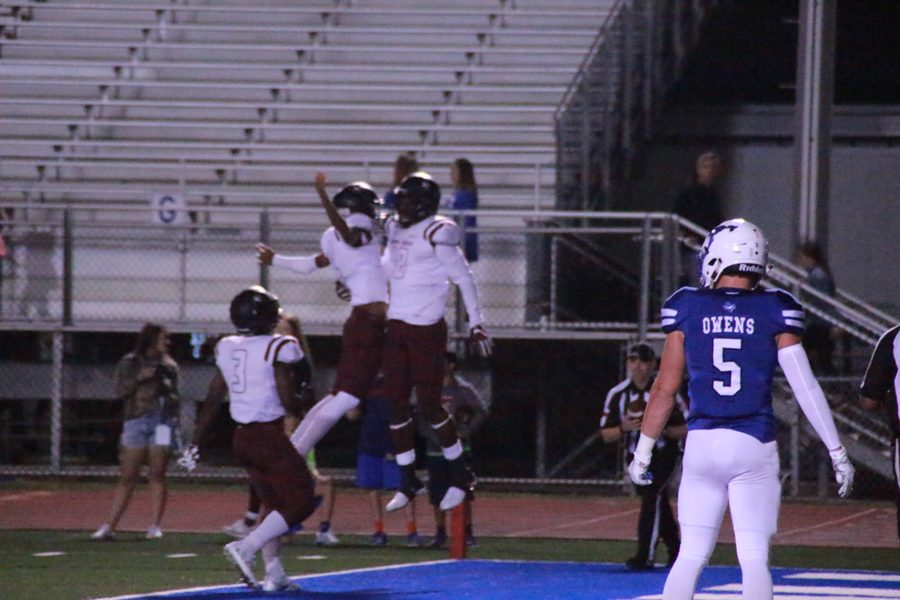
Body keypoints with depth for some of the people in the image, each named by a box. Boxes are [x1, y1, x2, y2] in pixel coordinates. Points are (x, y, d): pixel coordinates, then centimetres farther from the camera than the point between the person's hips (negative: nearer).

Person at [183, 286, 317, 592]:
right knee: (300, 503, 0)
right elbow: (288, 401, -15)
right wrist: (301, 403, 8)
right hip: (270, 437, -7)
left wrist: (195, 443, 15)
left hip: (242, 437, 7)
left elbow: (212, 400, 10)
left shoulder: (227, 349, 5)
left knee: (274, 503, 19)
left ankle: (274, 574, 14)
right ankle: (245, 548, -14)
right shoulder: (277, 348, -14)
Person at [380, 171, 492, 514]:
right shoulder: (396, 231, 10)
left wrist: (476, 323, -11)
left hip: (427, 330, -7)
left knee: (430, 405, -5)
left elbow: (464, 278, -10)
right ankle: (408, 481, 15)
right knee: (395, 404, 6)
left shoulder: (436, 235, -12)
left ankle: (460, 476, 11)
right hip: (396, 327, 7)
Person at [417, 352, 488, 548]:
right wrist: (429, 434, -5)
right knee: (436, 495, 5)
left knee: (463, 494, -3)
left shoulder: (463, 389, -3)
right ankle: (440, 533, 16)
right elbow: (419, 416, 11)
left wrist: (465, 432, -12)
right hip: (435, 450, 3)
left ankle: (467, 532, 4)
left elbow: (481, 413, -2)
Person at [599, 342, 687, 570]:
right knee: (659, 505, 16)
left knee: (651, 496, -21)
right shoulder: (618, 394, -4)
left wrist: (661, 429, -28)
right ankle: (675, 550, 36)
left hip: (663, 455, -5)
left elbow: (686, 430, -12)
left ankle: (645, 557, -25)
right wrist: (625, 428, -22)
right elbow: (606, 435, -2)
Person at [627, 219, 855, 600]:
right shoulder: (774, 312, -1)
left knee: (690, 557, 9)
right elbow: (805, 387, -3)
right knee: (754, 560, 1)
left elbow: (665, 389, 5)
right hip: (754, 446, -1)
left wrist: (643, 451, 15)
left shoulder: (687, 309, 2)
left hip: (701, 442, 1)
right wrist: (837, 451, 2)